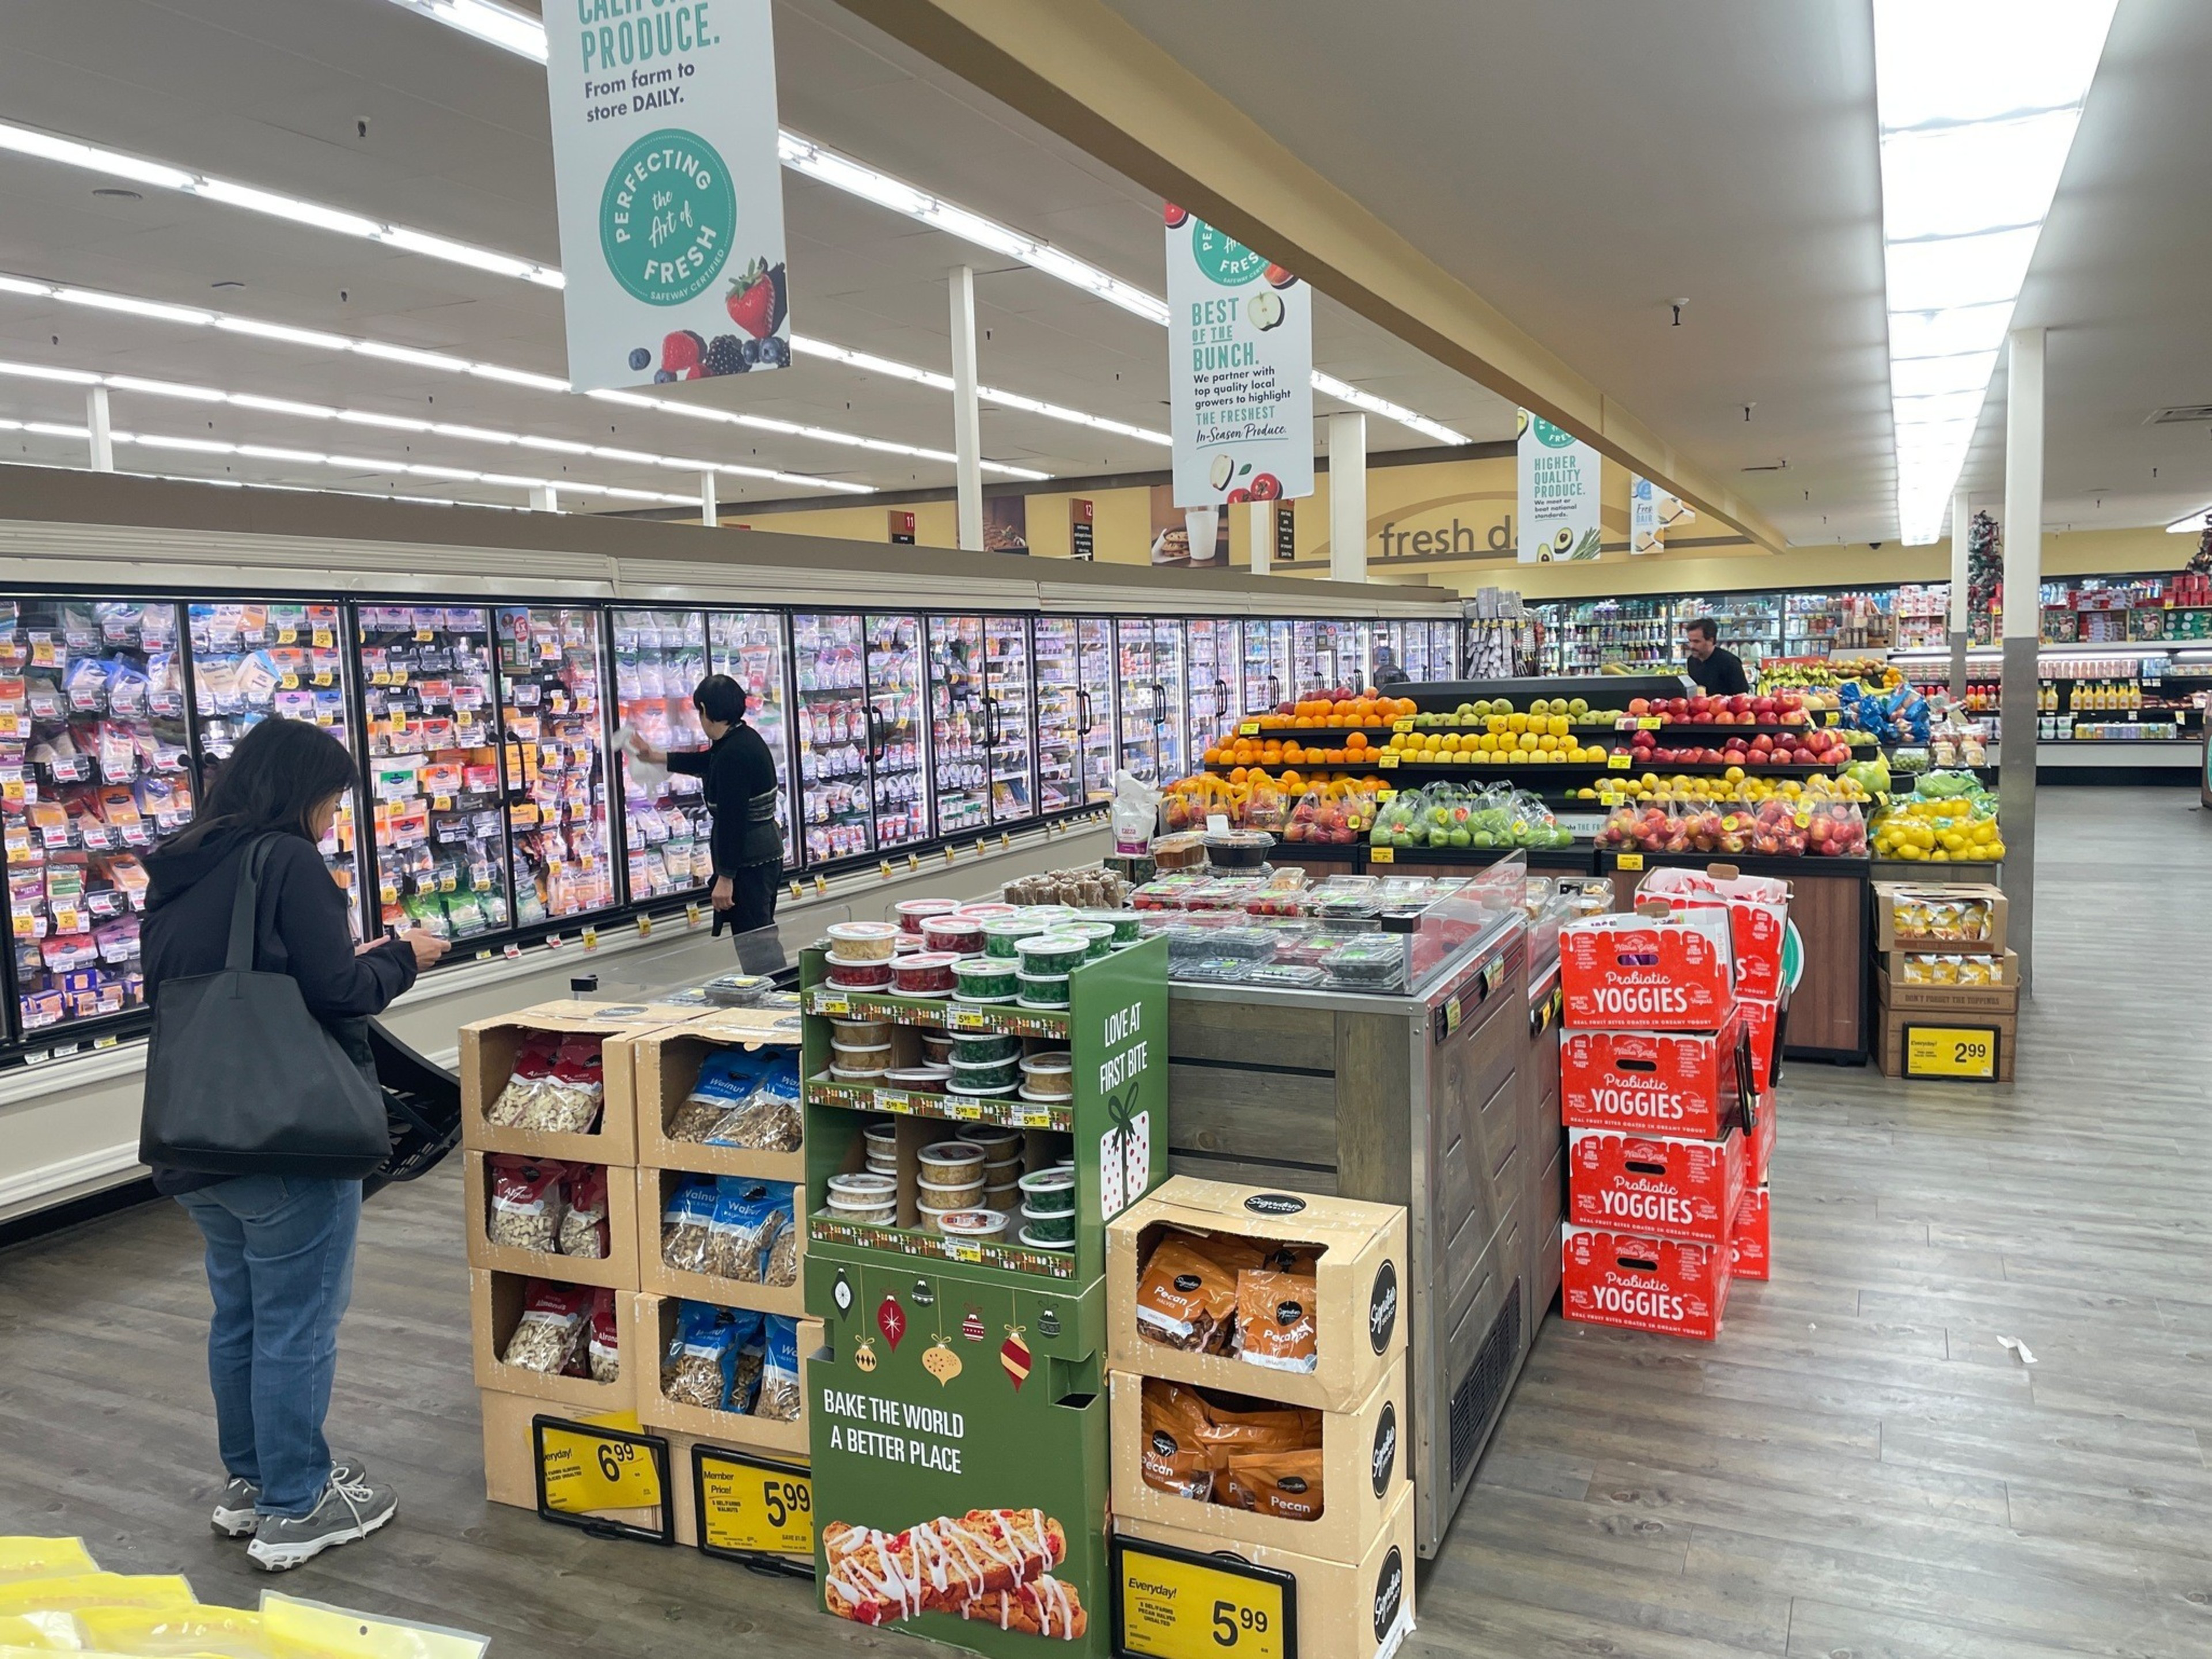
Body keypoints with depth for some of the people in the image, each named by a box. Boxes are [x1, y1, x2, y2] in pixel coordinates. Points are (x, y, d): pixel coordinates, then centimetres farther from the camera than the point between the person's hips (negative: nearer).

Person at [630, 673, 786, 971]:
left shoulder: (733, 754, -20)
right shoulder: (745, 739, 11)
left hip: (748, 862, -10)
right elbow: (704, 762, 31)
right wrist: (654, 756, 42)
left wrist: (725, 877, -21)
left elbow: (732, 820, -23)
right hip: (768, 853, 10)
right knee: (763, 938, 17)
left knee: (753, 945, -6)